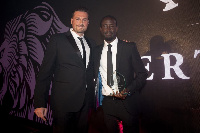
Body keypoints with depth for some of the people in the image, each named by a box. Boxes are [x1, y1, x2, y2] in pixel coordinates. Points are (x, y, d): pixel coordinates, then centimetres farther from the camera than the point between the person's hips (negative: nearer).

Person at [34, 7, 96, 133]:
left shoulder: (91, 43, 12)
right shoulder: (58, 40, -3)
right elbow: (45, 72, -7)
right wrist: (40, 103, -10)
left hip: (86, 101, 5)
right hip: (63, 101, -4)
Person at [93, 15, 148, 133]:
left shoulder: (129, 47, -2)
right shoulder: (97, 50, 7)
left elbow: (142, 74, -2)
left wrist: (129, 90, -16)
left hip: (128, 102, -2)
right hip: (107, 103, 3)